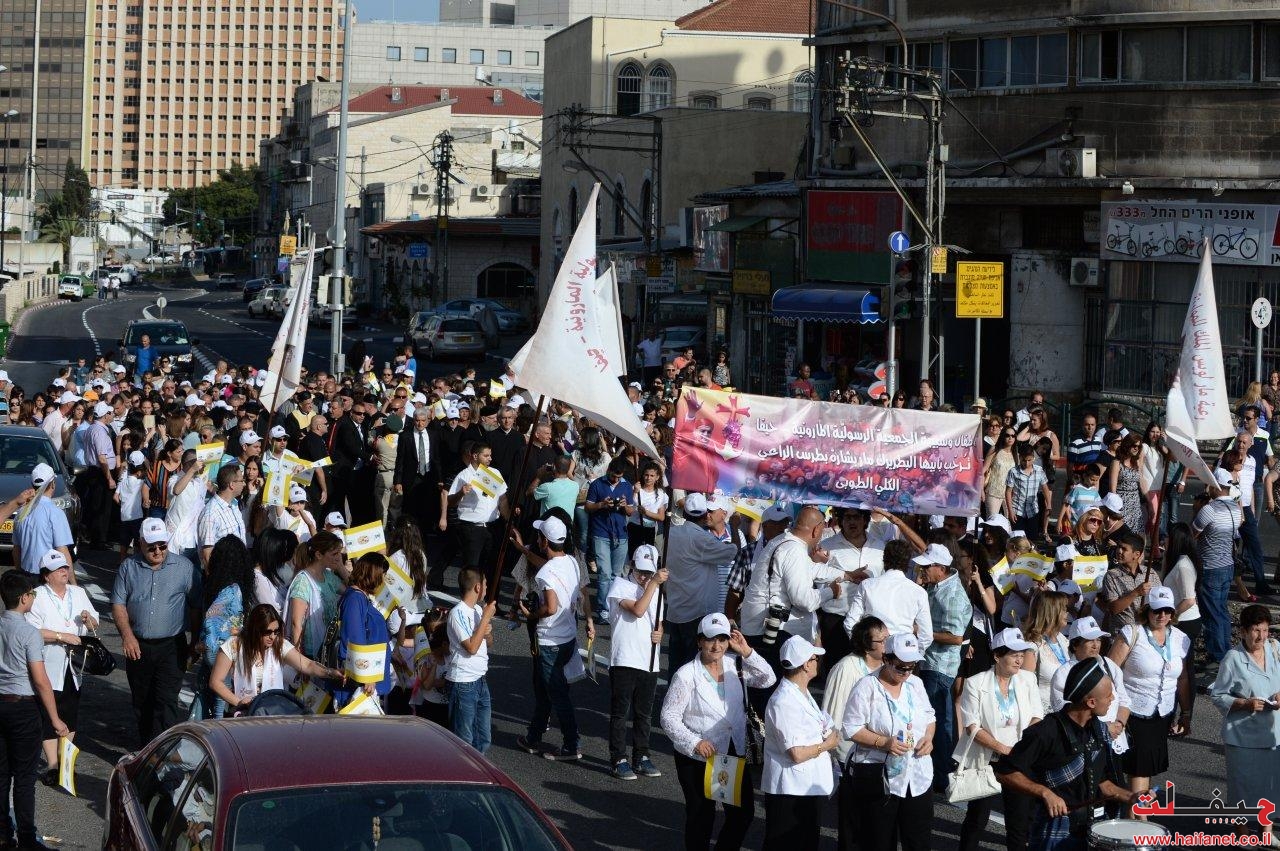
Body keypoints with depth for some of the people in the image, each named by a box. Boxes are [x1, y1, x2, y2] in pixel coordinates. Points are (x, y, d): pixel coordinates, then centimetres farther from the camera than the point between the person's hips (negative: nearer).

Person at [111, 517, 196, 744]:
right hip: (137, 646, 3)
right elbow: (118, 603, 3)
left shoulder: (184, 567, 0)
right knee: (142, 702, 11)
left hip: (171, 646, -3)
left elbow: (197, 605, 4)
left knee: (166, 702, -12)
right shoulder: (129, 567, 4)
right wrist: (127, 635, -9)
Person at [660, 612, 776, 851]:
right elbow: (669, 717, -13)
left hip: (734, 755, 5)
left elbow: (767, 679, -2)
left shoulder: (736, 665, 2)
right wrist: (695, 742, -23)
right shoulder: (686, 675, -13)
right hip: (697, 759, -5)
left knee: (743, 811, 11)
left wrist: (746, 652, -12)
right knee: (701, 816, 7)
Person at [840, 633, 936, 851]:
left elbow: (929, 717, 20)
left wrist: (928, 737, -2)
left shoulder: (915, 683, 8)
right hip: (879, 778, -5)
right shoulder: (867, 687, -10)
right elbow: (851, 729, -11)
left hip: (918, 775, 5)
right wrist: (883, 742, -23)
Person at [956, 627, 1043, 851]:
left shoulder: (1028, 679, 2)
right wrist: (1003, 748, -21)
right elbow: (972, 728, -12)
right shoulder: (975, 684, -9)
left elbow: (1037, 717, 2)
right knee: (977, 820, 6)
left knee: (1020, 820, 5)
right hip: (985, 761, -3)